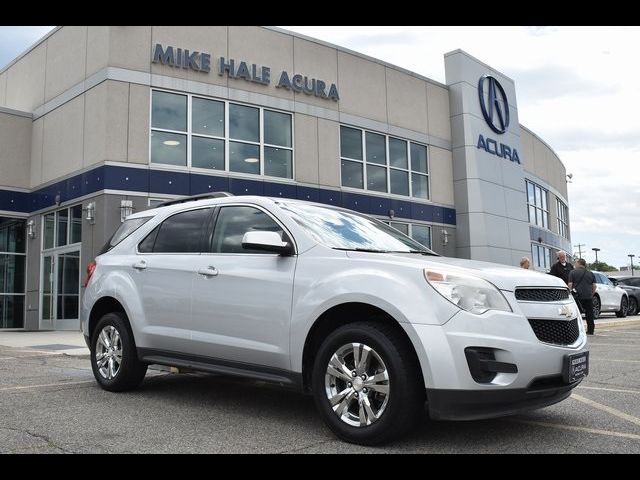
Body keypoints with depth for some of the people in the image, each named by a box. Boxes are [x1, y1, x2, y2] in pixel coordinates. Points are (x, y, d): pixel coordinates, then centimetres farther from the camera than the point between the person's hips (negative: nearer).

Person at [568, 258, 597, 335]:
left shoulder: (572, 272, 0)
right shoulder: (590, 273, 13)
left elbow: (570, 284, -7)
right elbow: (594, 286, 9)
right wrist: (591, 294, 18)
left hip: (578, 296, -3)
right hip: (588, 297, 3)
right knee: (589, 314, 9)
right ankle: (590, 330, 11)